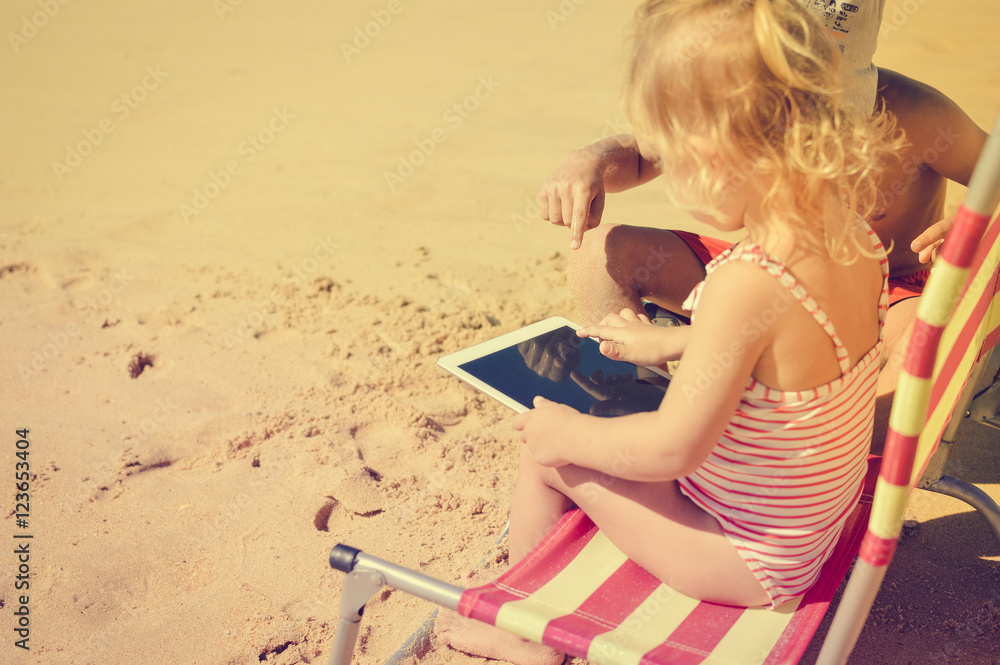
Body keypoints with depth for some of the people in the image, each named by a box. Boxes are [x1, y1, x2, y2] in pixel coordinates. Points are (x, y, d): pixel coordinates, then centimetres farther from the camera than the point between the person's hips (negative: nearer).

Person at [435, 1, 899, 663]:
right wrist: (670, 342, 18)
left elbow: (670, 449, -28)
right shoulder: (855, 238, -9)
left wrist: (569, 436, -11)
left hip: (746, 558, -8)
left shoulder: (746, 283, -37)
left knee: (545, 449, 2)